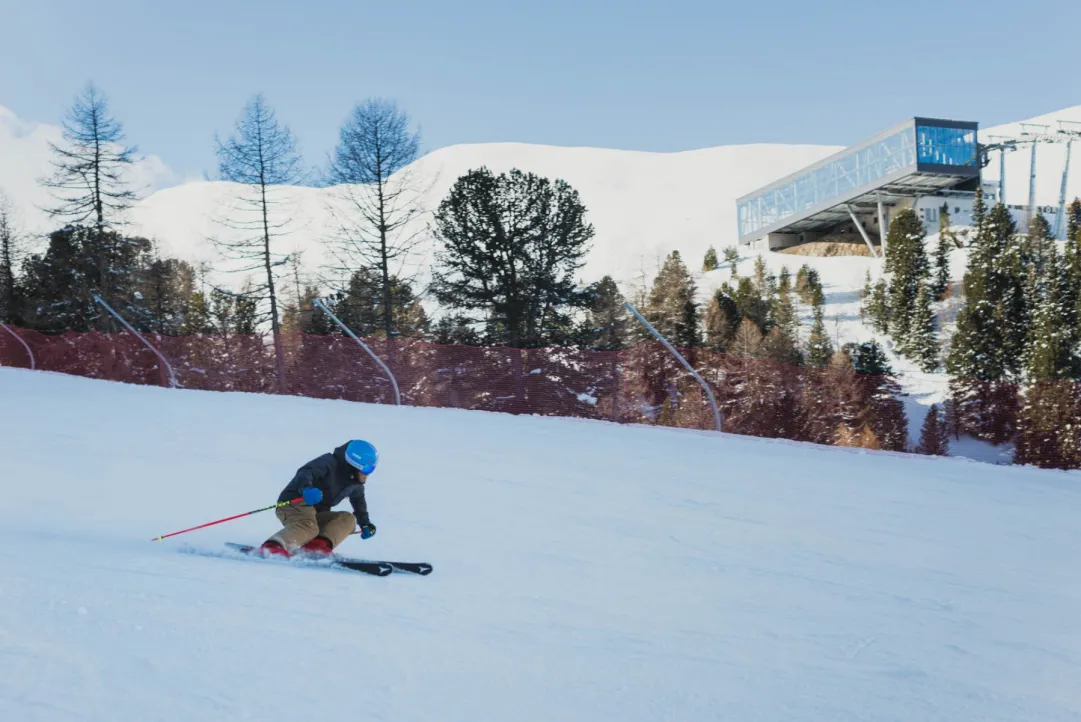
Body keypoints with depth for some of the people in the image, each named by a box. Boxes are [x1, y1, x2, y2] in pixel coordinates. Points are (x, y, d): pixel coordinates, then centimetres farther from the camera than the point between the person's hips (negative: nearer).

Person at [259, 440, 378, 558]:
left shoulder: (355, 484, 12)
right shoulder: (329, 463, -15)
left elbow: (358, 499, 34)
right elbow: (305, 473, -31)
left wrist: (365, 523, 29)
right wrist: (306, 487, -52)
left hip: (316, 514, 9)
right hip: (294, 503, -9)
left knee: (348, 519, -11)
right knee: (309, 527, -38)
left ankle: (319, 545, -34)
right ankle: (273, 546, -60)